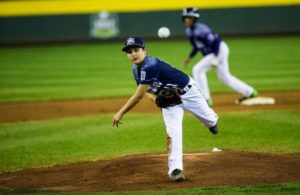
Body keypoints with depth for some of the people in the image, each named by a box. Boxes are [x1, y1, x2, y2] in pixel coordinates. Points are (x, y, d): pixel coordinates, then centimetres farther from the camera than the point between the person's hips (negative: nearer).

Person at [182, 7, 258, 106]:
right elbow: (197, 45, 20)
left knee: (198, 70, -17)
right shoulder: (189, 31, 4)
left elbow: (215, 42, -27)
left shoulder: (200, 30, -25)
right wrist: (189, 57, 13)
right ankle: (249, 92, 32)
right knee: (224, 76, 19)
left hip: (220, 50, -10)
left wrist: (215, 58, -32)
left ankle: (206, 99, -13)